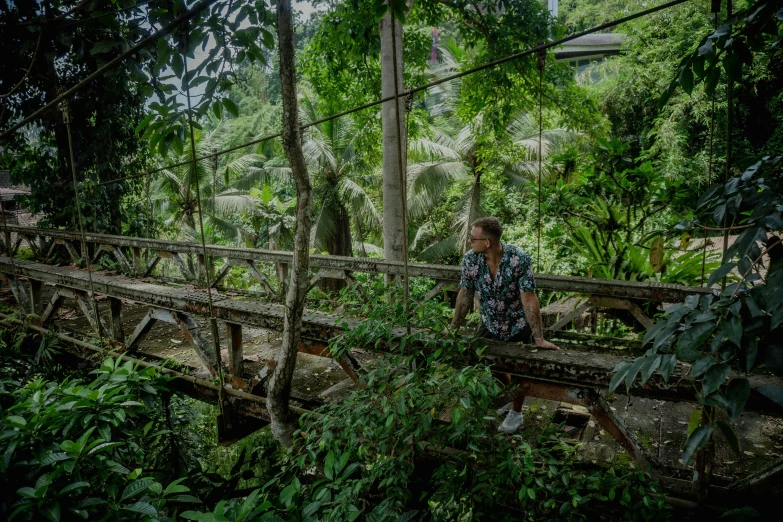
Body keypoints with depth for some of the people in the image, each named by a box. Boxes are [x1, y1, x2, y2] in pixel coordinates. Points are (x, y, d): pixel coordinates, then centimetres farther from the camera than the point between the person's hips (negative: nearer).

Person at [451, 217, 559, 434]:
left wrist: (539, 339, -26)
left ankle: (515, 413, 32)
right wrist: (454, 328, -4)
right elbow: (465, 294, -9)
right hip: (490, 323, 4)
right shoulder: (470, 259, -19)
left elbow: (529, 299, -29)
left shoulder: (519, 259, -31)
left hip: (518, 324, -4)